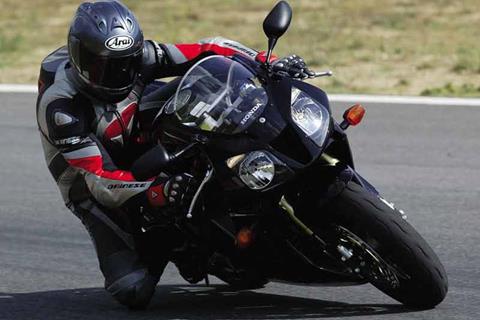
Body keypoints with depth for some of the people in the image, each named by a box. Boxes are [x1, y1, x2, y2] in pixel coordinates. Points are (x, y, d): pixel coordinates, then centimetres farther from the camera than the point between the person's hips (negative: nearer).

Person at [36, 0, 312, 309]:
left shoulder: (139, 56, -16)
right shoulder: (60, 106, -30)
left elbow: (207, 51, -12)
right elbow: (100, 181, -34)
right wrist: (158, 193, -50)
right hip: (95, 190, -5)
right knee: (134, 290, -22)